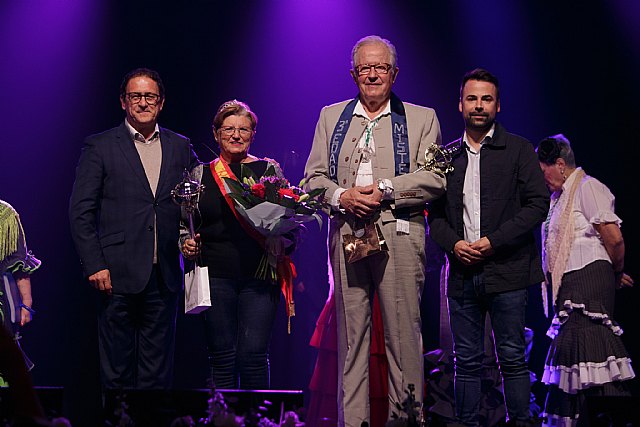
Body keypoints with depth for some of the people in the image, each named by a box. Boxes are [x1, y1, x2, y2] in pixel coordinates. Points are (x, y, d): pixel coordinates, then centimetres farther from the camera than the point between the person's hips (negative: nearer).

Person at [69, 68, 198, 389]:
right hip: (118, 275, -3)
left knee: (158, 370, 7)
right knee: (117, 371, 2)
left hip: (164, 275, 3)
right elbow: (81, 212, -1)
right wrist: (94, 265, -9)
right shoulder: (99, 147, 3)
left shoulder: (180, 148, 12)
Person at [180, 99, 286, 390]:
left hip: (259, 276, -1)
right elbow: (185, 223, 18)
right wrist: (186, 243, -2)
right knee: (222, 355, 2)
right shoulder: (201, 175, 11)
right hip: (216, 276, 1)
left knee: (253, 352, -8)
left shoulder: (269, 170, 8)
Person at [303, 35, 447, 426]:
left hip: (400, 236, -2)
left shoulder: (422, 118, 10)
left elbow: (435, 179, -1)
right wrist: (342, 196, -7)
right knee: (350, 335, 2)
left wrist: (384, 190, -11)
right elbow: (314, 176, 13)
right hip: (346, 236, 2)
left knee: (403, 334, -3)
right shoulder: (331, 117, 17)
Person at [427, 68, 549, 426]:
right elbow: (435, 213, 14)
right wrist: (453, 243, -6)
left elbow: (538, 203, -4)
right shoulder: (447, 155, 14)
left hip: (506, 271, -3)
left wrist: (494, 241, -12)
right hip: (462, 273, 3)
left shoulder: (519, 150, 3)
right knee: (467, 361, 5)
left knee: (513, 358, -2)